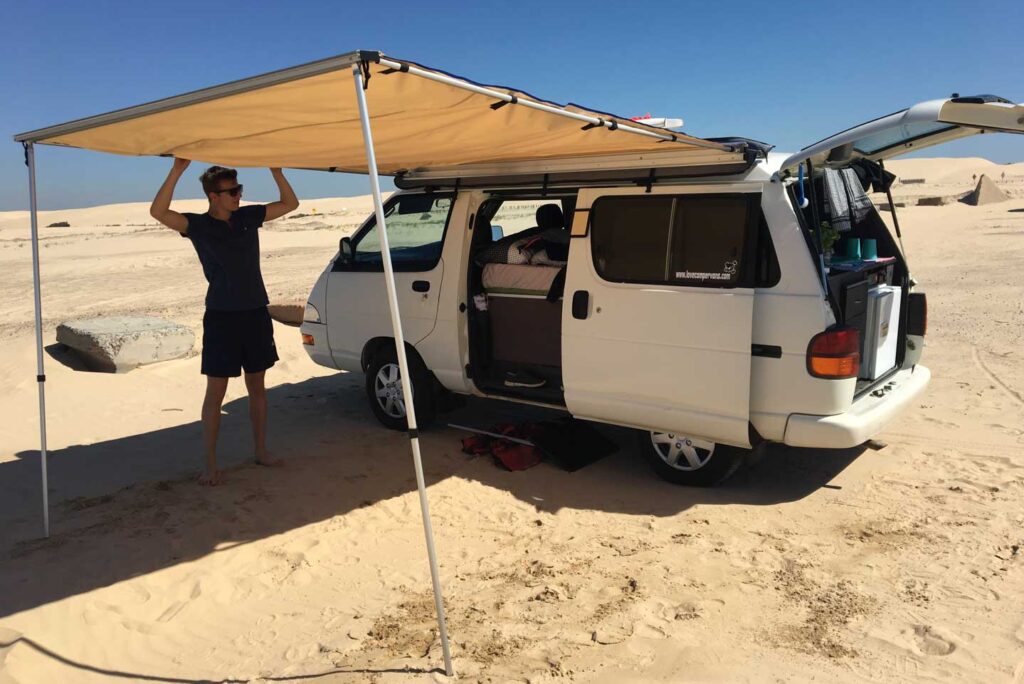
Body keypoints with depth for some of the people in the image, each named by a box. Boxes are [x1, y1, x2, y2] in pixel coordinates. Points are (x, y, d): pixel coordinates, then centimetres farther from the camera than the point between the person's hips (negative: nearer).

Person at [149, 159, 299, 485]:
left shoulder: (248, 217, 6)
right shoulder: (198, 225, -7)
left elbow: (290, 204, 11)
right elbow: (158, 211, -23)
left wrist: (275, 170, -2)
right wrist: (177, 170, -31)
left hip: (256, 313, 5)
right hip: (222, 317, -4)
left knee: (257, 387, 13)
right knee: (216, 392, 0)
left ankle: (261, 451, 25)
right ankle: (210, 464, 8)